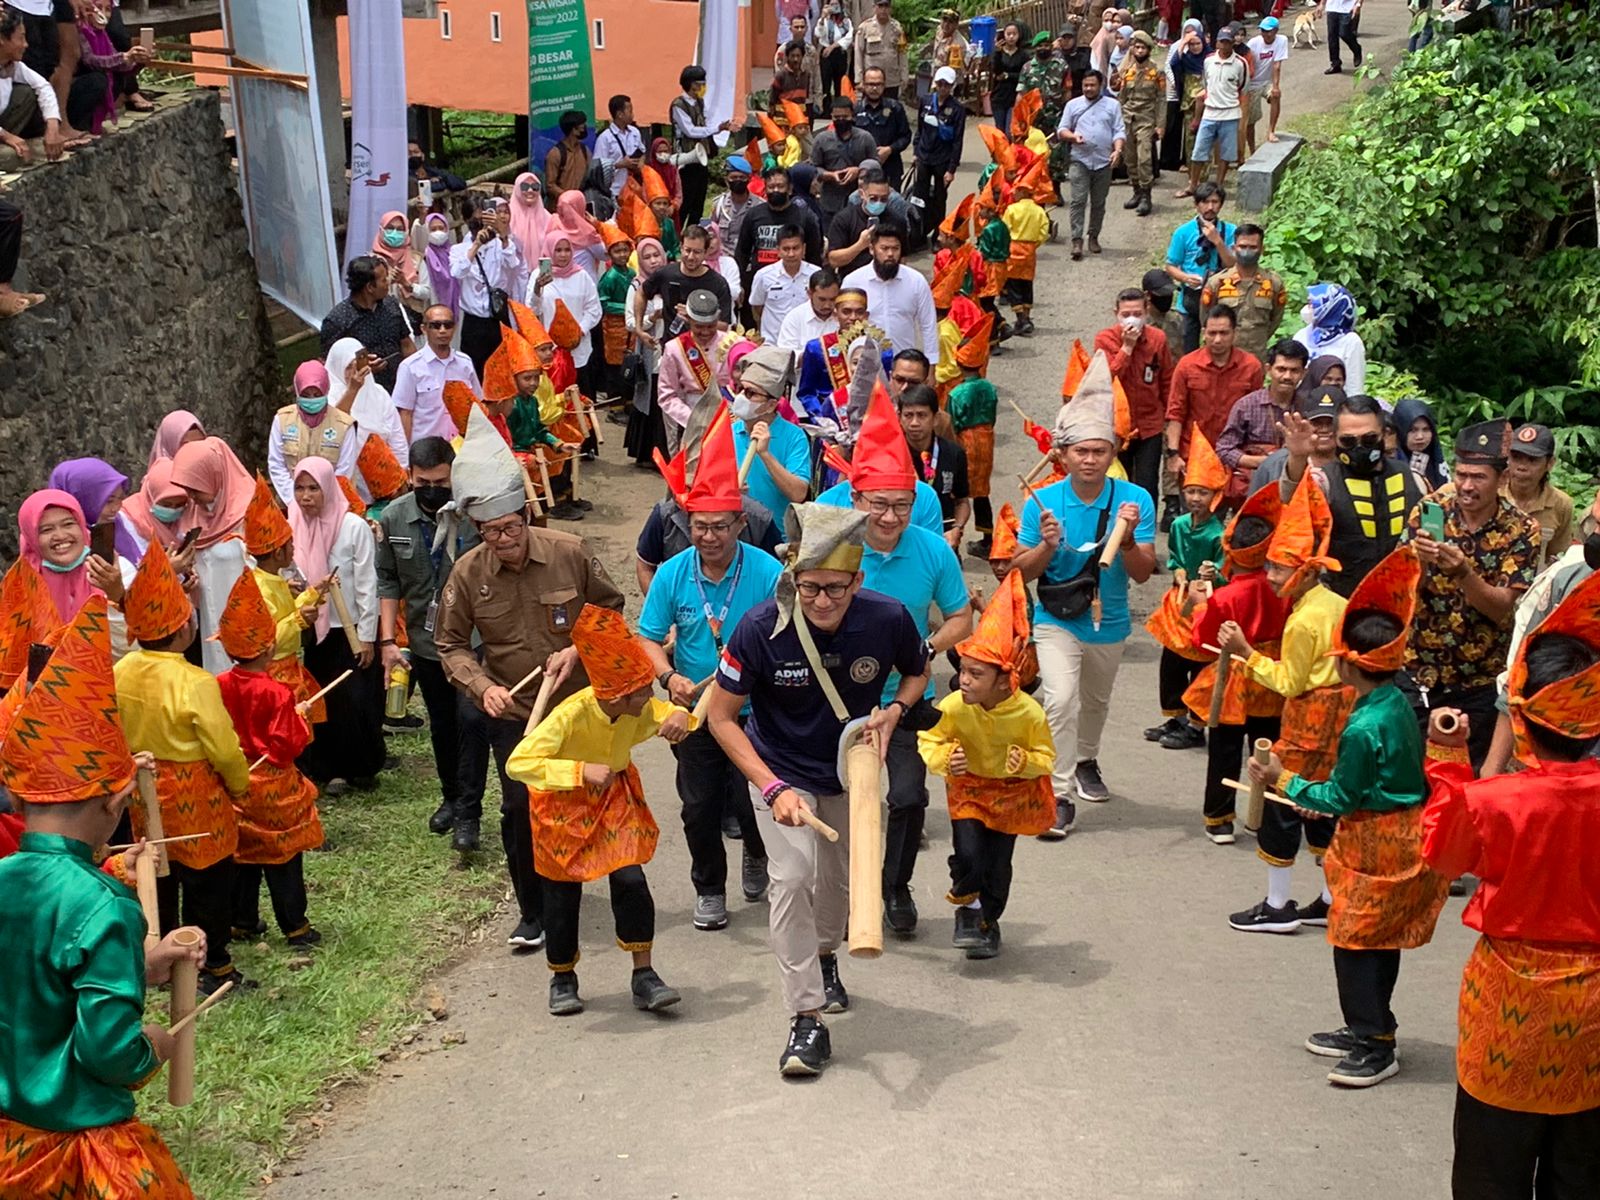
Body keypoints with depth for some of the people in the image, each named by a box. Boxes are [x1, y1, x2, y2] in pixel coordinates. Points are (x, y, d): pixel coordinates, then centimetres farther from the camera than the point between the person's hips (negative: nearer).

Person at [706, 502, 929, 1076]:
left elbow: (918, 672, 0)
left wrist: (894, 711, -21)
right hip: (781, 769, -3)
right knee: (792, 876, -18)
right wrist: (773, 789, -27)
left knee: (840, 877, 18)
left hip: (852, 769, 3)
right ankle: (806, 1020, -10)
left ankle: (825, 955, 51)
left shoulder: (888, 619, -23)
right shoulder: (762, 627, -29)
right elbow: (720, 715, -19)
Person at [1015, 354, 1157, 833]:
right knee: (1061, 699, -22)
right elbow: (1022, 572, -8)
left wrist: (1128, 539, -33)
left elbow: (1143, 573, -14)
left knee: (1096, 702, 24)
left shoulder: (1135, 500, -14)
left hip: (1108, 623, 3)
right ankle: (1060, 795, -15)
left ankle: (1086, 762, 51)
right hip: (1056, 620, -2)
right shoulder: (1042, 502, -15)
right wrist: (1047, 545, -28)